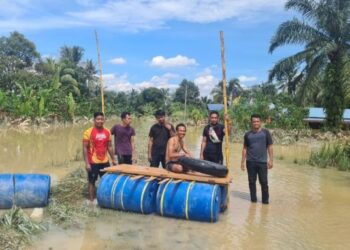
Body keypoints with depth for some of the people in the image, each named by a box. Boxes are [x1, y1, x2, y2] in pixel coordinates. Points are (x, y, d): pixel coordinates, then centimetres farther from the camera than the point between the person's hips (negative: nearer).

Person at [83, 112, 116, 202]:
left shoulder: (107, 132, 5)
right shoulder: (88, 132, -10)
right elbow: (85, 148, -10)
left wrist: (113, 159, 12)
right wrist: (87, 163, -15)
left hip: (105, 162, 5)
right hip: (93, 162, -5)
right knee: (92, 181, 6)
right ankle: (92, 200, 17)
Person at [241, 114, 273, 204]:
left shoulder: (265, 132, 1)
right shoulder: (247, 134, 6)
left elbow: (270, 147, 2)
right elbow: (245, 149, 10)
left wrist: (271, 160, -3)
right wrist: (243, 161, 6)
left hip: (262, 162, -2)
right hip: (250, 162, 2)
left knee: (264, 182, 2)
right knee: (251, 181, 8)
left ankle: (265, 200, 14)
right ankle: (253, 199, 20)